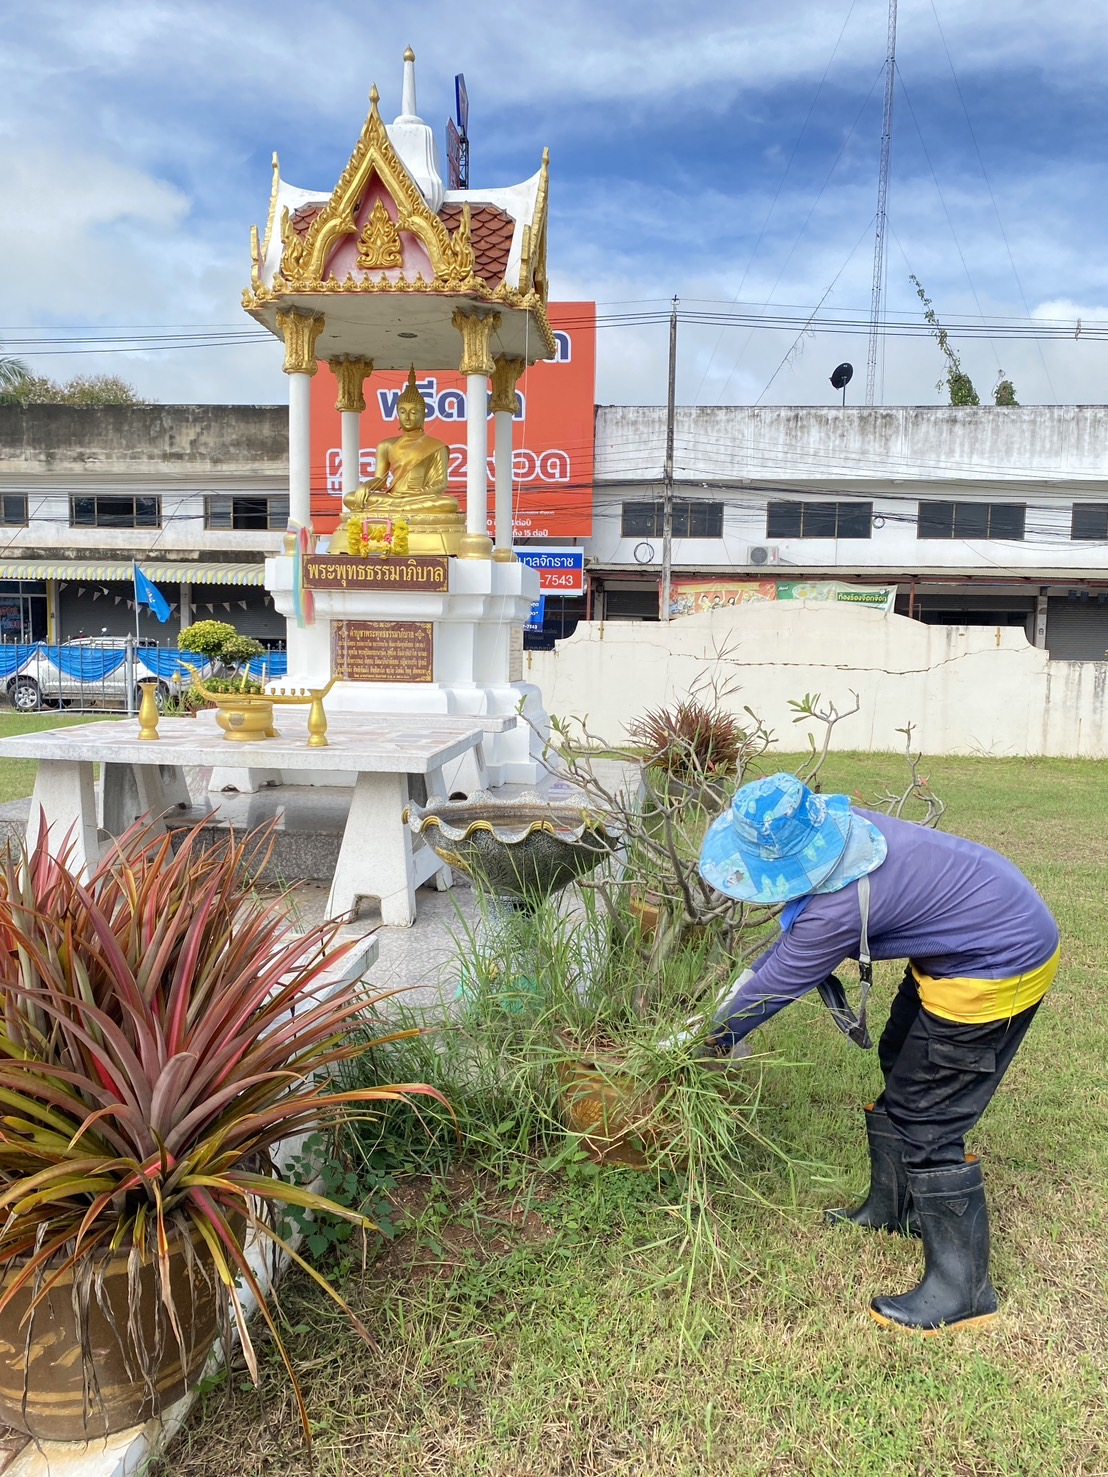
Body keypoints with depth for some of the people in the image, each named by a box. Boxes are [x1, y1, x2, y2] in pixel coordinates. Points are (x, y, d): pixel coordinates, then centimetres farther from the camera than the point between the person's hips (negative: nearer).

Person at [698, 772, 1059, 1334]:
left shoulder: (839, 905, -34)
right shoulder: (837, 828, -10)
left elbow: (777, 984, -19)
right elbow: (799, 933, 8)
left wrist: (709, 1039, -4)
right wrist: (747, 977, 5)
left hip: (999, 968, -10)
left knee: (926, 1120, -3)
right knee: (899, 1065, 21)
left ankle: (962, 1289, 12)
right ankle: (892, 1207, 39)